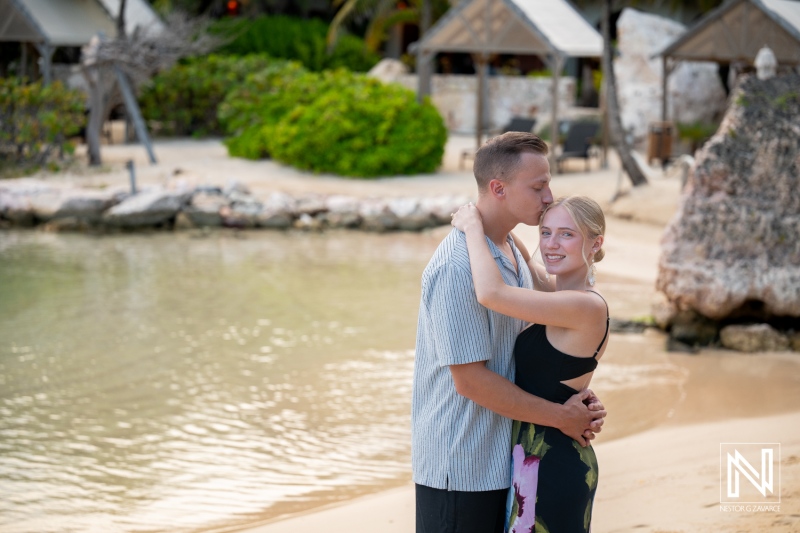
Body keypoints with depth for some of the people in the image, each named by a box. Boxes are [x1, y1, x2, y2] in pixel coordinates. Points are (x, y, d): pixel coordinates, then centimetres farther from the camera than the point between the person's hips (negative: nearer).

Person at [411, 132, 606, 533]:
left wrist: (574, 397, 0)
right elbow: (470, 379, -21)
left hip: (503, 457, 9)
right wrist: (560, 416, -14)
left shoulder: (512, 252, 10)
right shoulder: (457, 267, -20)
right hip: (461, 468, -9)